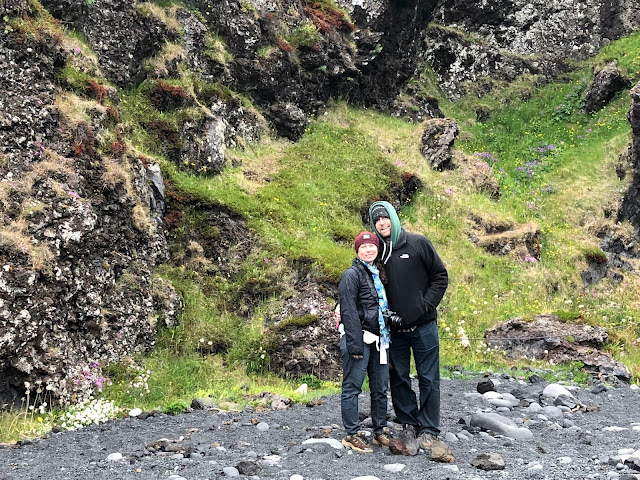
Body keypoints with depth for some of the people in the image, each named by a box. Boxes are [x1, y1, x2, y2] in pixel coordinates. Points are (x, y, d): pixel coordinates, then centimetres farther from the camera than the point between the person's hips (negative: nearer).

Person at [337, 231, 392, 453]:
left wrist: (387, 339, 17)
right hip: (359, 339, -8)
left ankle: (380, 431, 22)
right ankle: (351, 435, 3)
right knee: (352, 388, -2)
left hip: (378, 340, 8)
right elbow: (349, 312, -14)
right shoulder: (351, 275, -8)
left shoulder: (378, 274, 17)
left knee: (380, 389, 12)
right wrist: (355, 344, -19)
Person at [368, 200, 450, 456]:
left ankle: (429, 429, 9)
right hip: (394, 329, 3)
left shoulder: (418, 243, -5)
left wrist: (427, 305, -9)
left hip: (423, 325, -3)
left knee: (428, 378, 1)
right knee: (399, 378, 8)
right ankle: (409, 423, 21)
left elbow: (440, 276, 0)